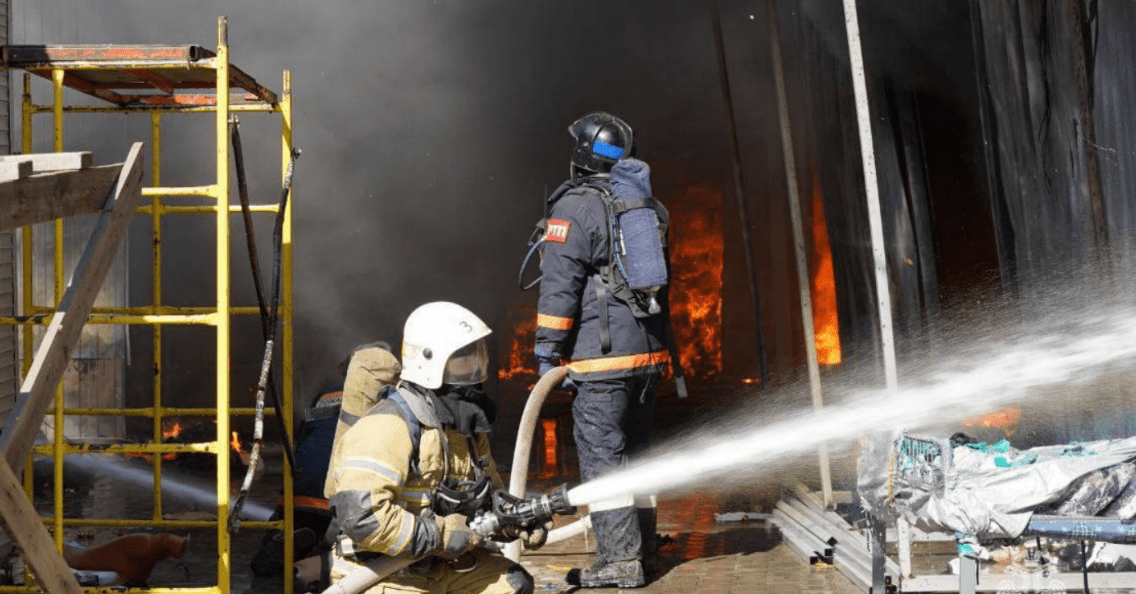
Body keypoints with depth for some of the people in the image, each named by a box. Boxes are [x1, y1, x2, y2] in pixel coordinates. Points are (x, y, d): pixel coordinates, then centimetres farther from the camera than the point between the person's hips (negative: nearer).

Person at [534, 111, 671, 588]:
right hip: (648, 351, 8)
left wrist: (547, 348, -8)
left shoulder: (575, 206, -9)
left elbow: (559, 284, -13)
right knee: (634, 447, 17)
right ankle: (641, 544, 25)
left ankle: (619, 560, -6)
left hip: (601, 355, -8)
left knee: (600, 453, -5)